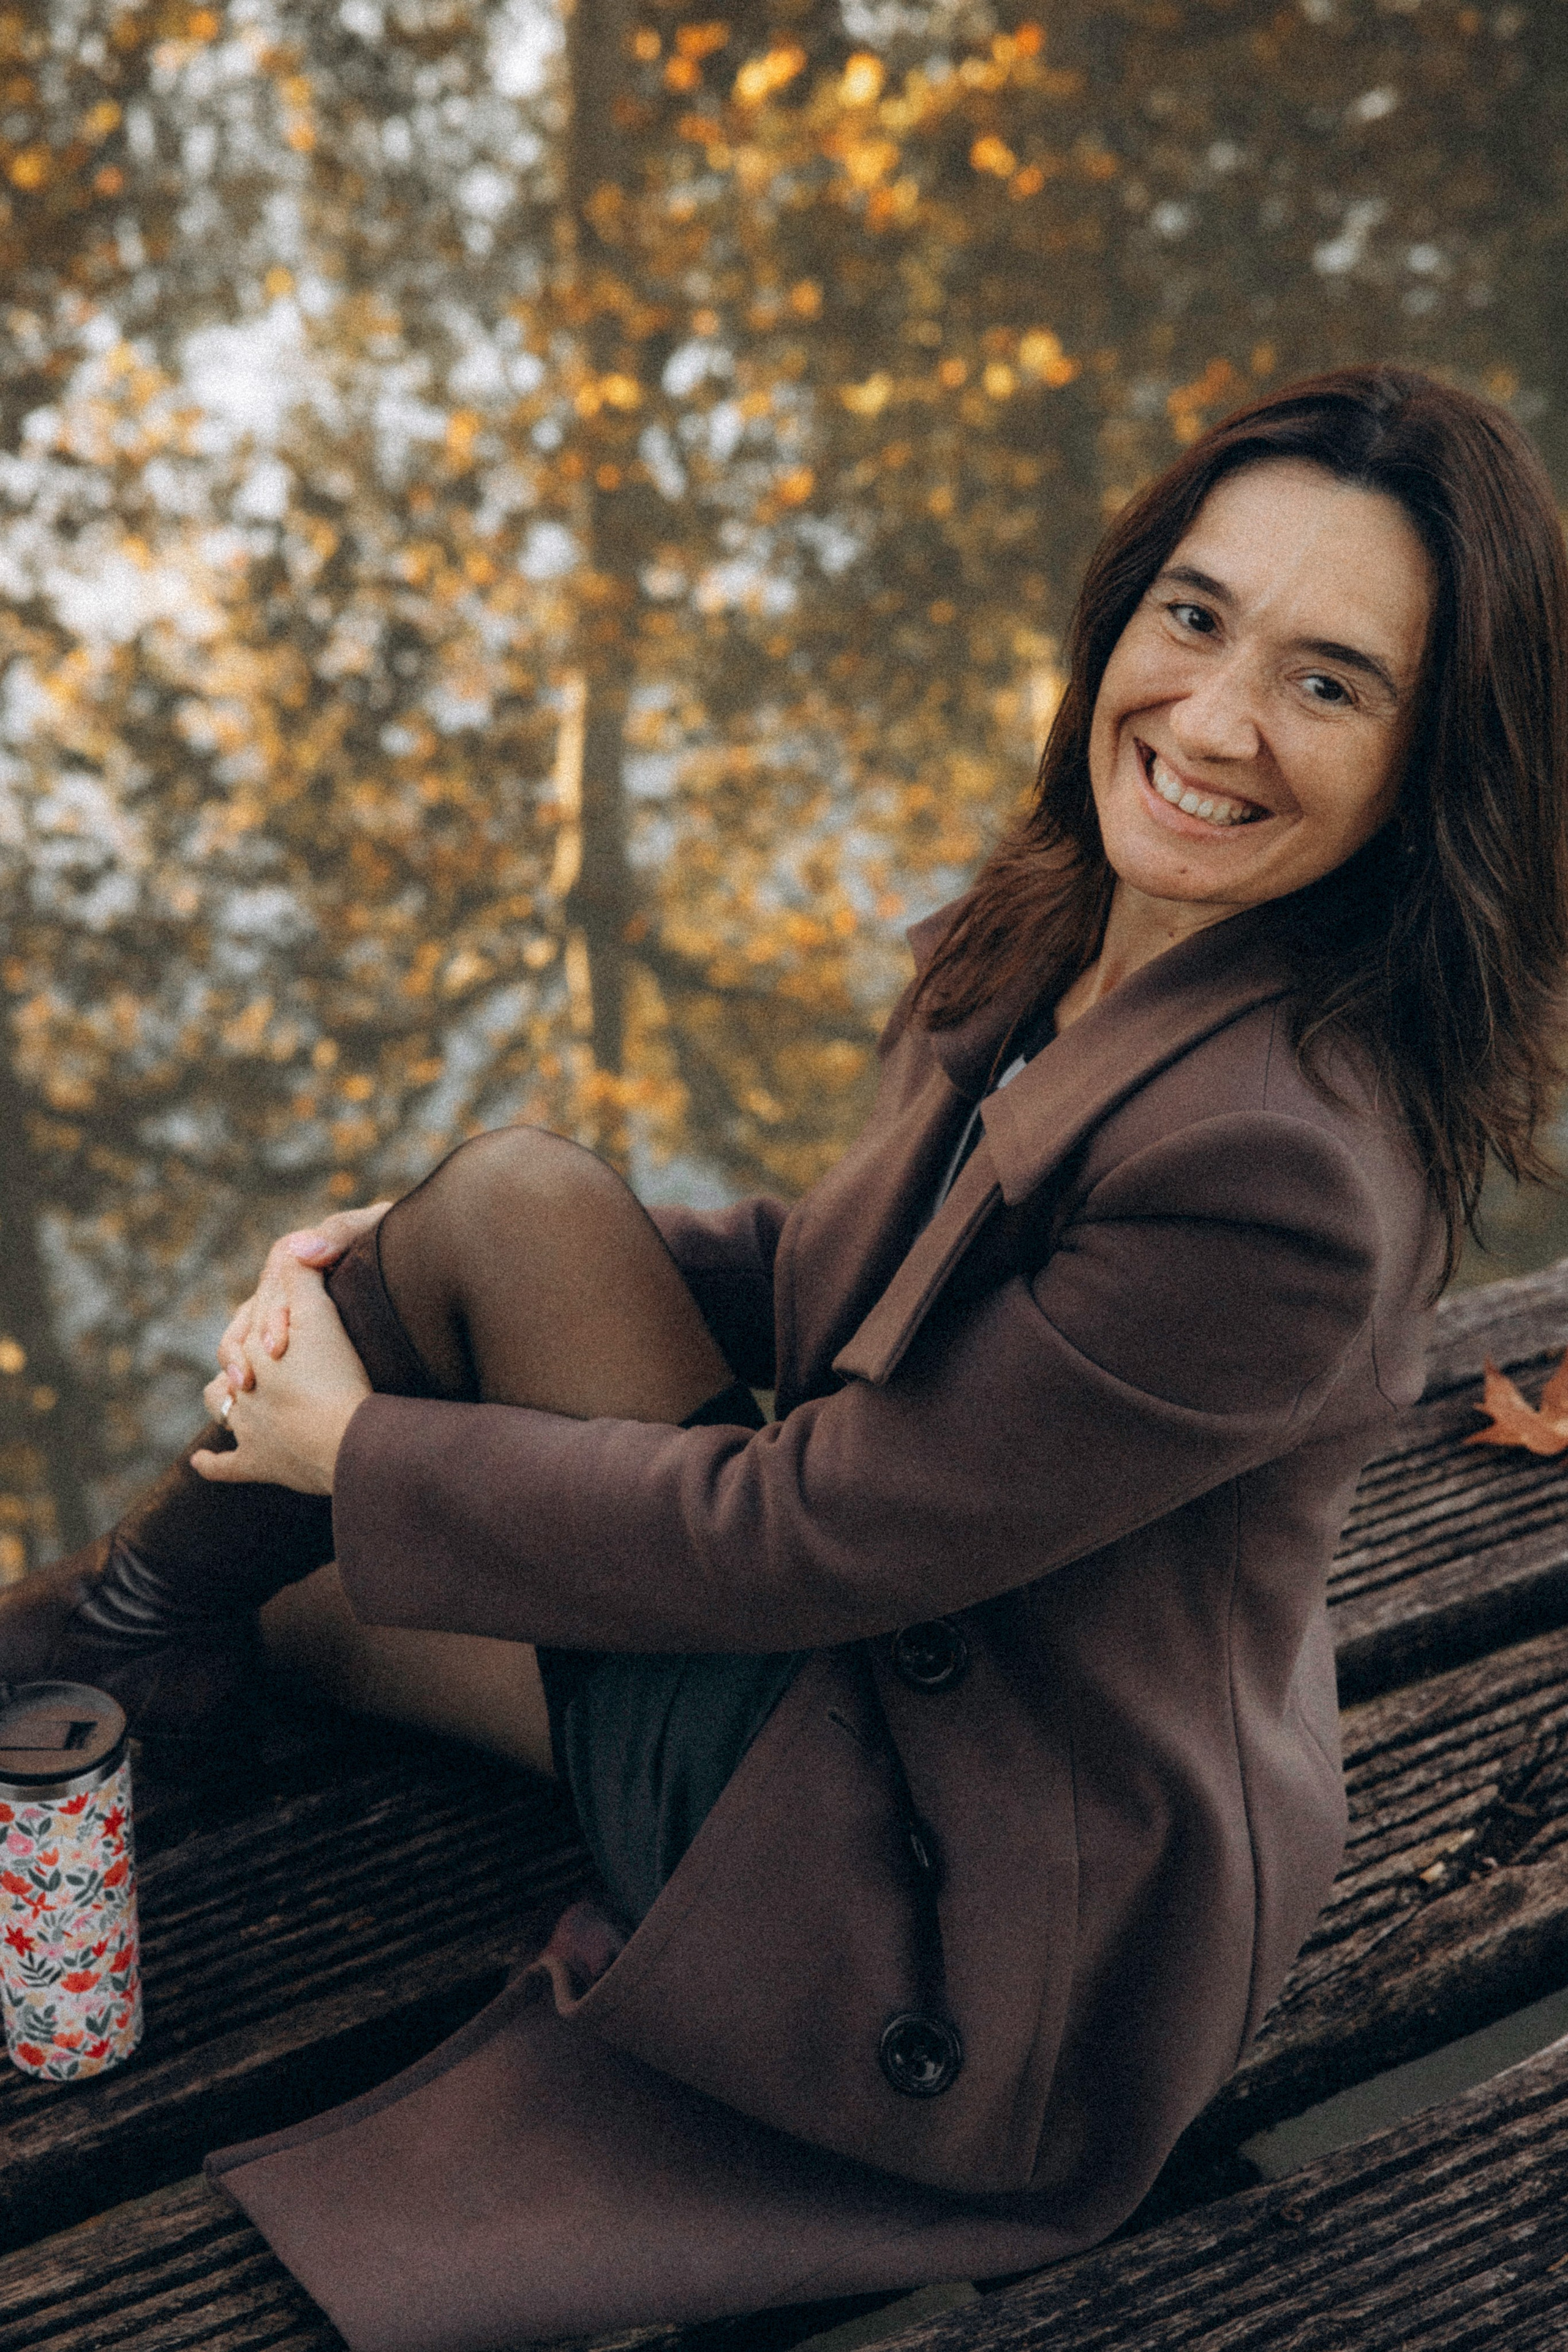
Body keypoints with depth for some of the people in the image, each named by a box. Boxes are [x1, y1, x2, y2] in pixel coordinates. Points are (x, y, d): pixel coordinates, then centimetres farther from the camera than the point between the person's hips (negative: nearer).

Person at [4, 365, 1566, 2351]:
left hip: (960, 1931, -8)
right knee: (509, 1197, 0)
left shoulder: (1283, 1169, -31)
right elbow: (850, 1270, 9)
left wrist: (365, 1455, -11)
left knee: (517, 1206, -8)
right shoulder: (1071, 939, -4)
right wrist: (405, 1268, -2)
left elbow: (809, 1537, -24)